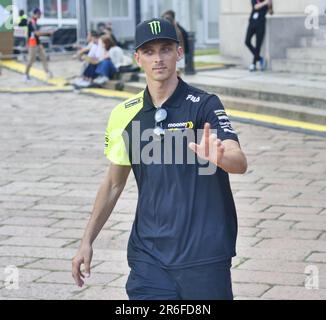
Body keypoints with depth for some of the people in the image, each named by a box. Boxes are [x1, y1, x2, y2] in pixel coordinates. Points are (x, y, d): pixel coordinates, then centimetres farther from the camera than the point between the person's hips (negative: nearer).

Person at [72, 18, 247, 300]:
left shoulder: (205, 105, -7)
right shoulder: (124, 114, 7)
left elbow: (240, 162, -20)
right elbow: (114, 184, 16)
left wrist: (219, 157, -43)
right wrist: (87, 241, 15)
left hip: (204, 253, -3)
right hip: (148, 254, 3)